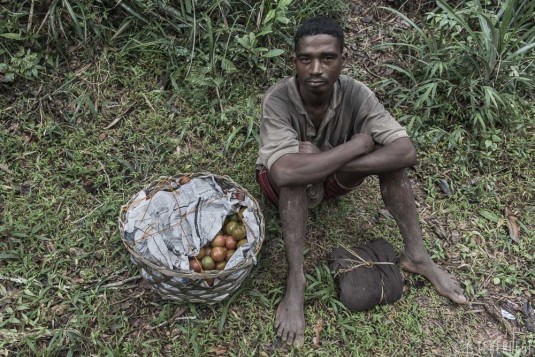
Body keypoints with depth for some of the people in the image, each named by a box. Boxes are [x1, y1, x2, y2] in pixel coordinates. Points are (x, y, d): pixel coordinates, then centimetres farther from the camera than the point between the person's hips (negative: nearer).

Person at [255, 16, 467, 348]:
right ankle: (296, 281, -29)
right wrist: (357, 144, -38)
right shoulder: (278, 99, -31)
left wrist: (323, 159, -39)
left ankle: (416, 255, -10)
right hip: (283, 186, -3)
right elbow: (284, 171, -46)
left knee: (390, 154, -21)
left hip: (333, 178, 3)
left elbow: (407, 151, -32)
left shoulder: (355, 93, -23)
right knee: (294, 173, -38)